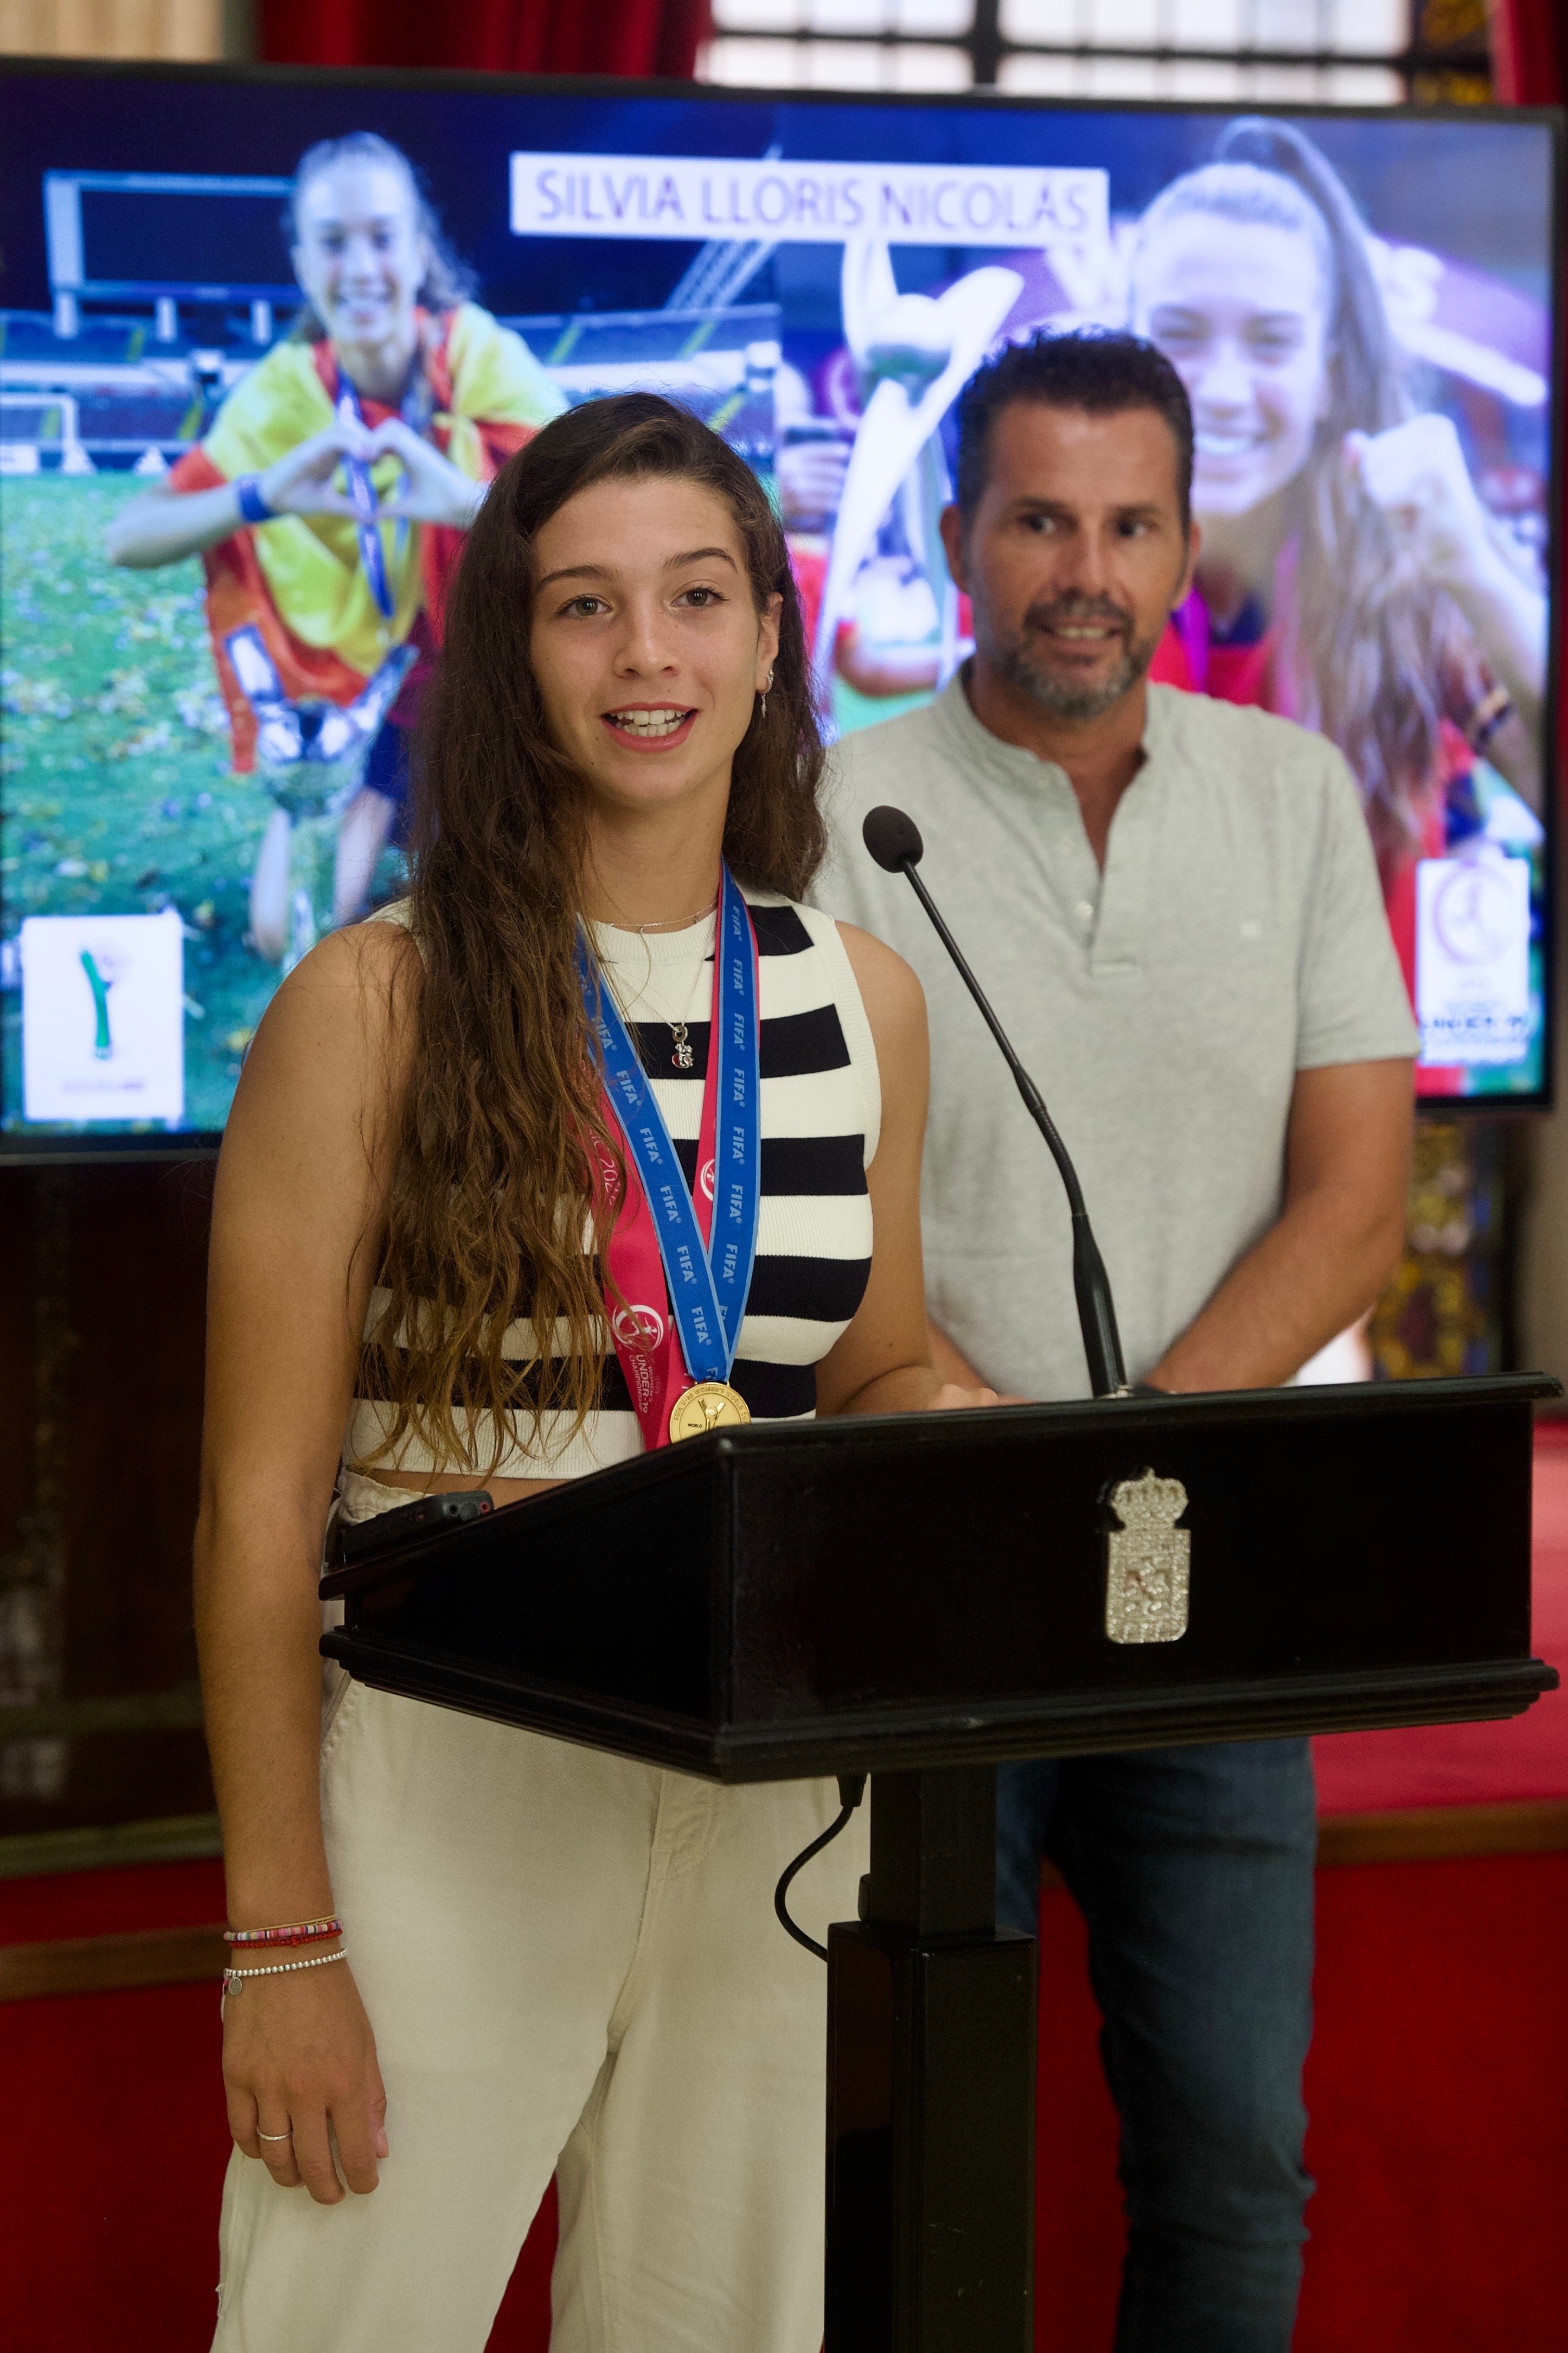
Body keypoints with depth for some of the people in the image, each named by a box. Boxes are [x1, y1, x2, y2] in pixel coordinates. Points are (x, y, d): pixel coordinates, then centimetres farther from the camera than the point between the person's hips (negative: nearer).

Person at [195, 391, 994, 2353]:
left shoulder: (860, 998, 7)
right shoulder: (379, 1002, -6)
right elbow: (259, 1501, -7)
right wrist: (279, 1935, -11)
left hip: (766, 1797, 4)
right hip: (447, 1788, -4)